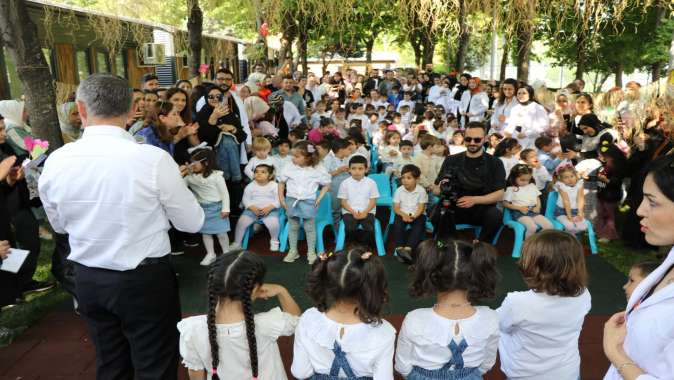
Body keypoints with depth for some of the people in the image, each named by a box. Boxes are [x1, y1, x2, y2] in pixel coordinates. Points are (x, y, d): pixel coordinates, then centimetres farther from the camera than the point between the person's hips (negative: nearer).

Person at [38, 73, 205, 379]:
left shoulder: (55, 162, -9)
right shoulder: (153, 158, -22)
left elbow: (59, 225, 8)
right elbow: (192, 223, -10)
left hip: (87, 280, 4)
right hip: (146, 280, -4)